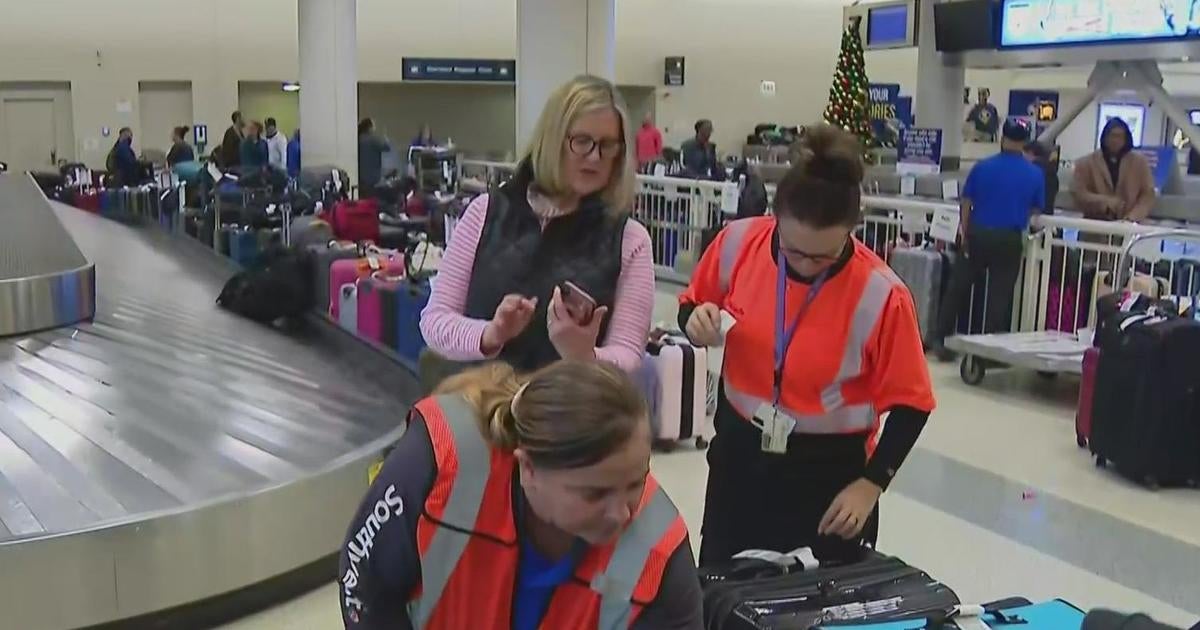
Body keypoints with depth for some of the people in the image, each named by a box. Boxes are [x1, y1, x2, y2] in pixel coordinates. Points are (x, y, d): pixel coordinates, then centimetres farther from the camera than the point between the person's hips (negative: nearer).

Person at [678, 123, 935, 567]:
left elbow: (909, 403, -10)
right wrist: (696, 322, -15)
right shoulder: (739, 243, -13)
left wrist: (871, 484, -15)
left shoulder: (881, 294, -20)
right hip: (739, 454, 3)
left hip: (830, 469, -3)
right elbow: (693, 305, 7)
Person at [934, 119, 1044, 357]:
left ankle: (942, 340, 12)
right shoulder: (1035, 174, -2)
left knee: (959, 288, 10)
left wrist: (965, 233, 11)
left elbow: (966, 203, 1)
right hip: (1010, 239, 0)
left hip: (978, 235, 0)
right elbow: (1036, 209, 8)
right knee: (1000, 294, 7)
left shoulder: (982, 167, -3)